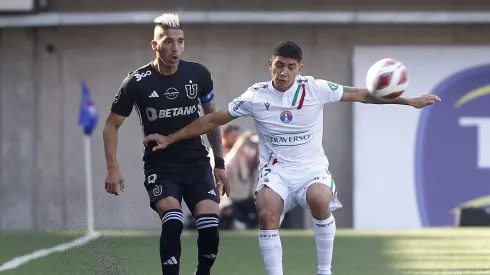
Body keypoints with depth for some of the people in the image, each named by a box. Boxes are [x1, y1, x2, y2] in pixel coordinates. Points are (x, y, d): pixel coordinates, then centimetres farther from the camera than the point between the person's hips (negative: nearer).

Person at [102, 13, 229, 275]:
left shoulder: (198, 74, -3)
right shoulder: (137, 82, -11)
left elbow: (211, 117, 14)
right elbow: (112, 125, 1)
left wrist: (219, 162, 12)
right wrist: (113, 168, -9)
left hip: (196, 163, 2)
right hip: (159, 167, -2)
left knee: (210, 228, -15)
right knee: (172, 221, -27)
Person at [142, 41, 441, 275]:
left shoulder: (315, 89, -7)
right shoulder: (255, 97, -5)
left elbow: (362, 94, 1)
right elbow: (213, 120, 5)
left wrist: (408, 101, -1)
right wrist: (170, 139, 5)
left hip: (312, 168, -1)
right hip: (276, 171, 1)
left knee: (320, 201, -33)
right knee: (267, 213, -30)